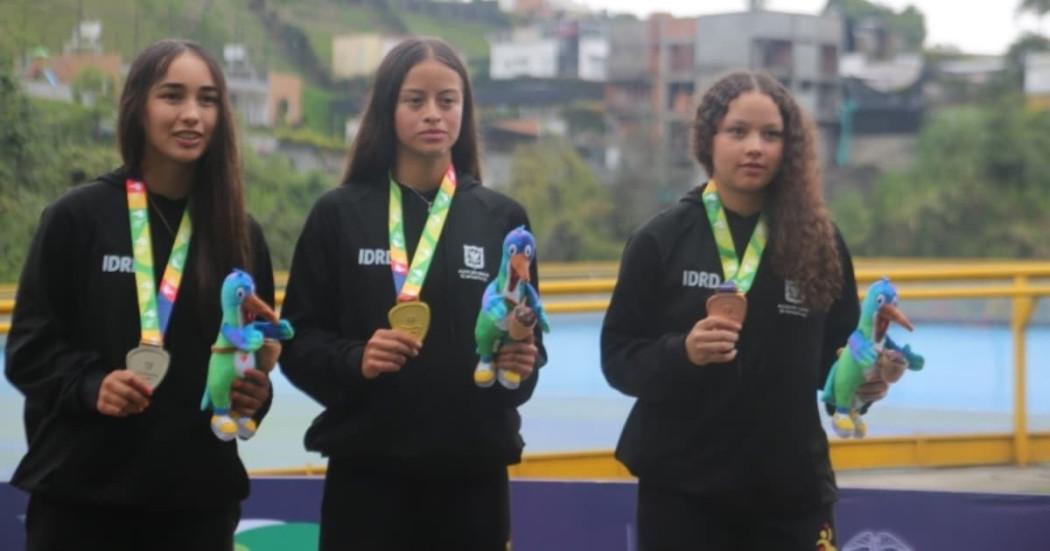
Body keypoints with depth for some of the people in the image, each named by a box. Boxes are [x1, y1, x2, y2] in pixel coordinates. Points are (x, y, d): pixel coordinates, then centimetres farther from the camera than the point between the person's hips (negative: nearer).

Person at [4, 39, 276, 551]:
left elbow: (258, 353, 15)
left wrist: (255, 393, -7)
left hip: (199, 494, 3)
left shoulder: (240, 234, 10)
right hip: (80, 491, -3)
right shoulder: (77, 216, 0)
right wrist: (89, 386, -19)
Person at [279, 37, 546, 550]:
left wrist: (521, 363, -13)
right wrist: (354, 360, -18)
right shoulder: (338, 214, 2)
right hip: (366, 470, -2)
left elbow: (529, 336, 9)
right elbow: (298, 341, 2)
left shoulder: (501, 218, 8)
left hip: (471, 472, 2)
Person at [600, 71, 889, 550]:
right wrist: (681, 352, -22)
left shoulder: (820, 242, 3)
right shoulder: (660, 240, -3)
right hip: (682, 488, -2)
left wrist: (863, 379, -10)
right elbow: (618, 357, -4)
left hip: (790, 487, 2)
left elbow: (837, 354, 11)